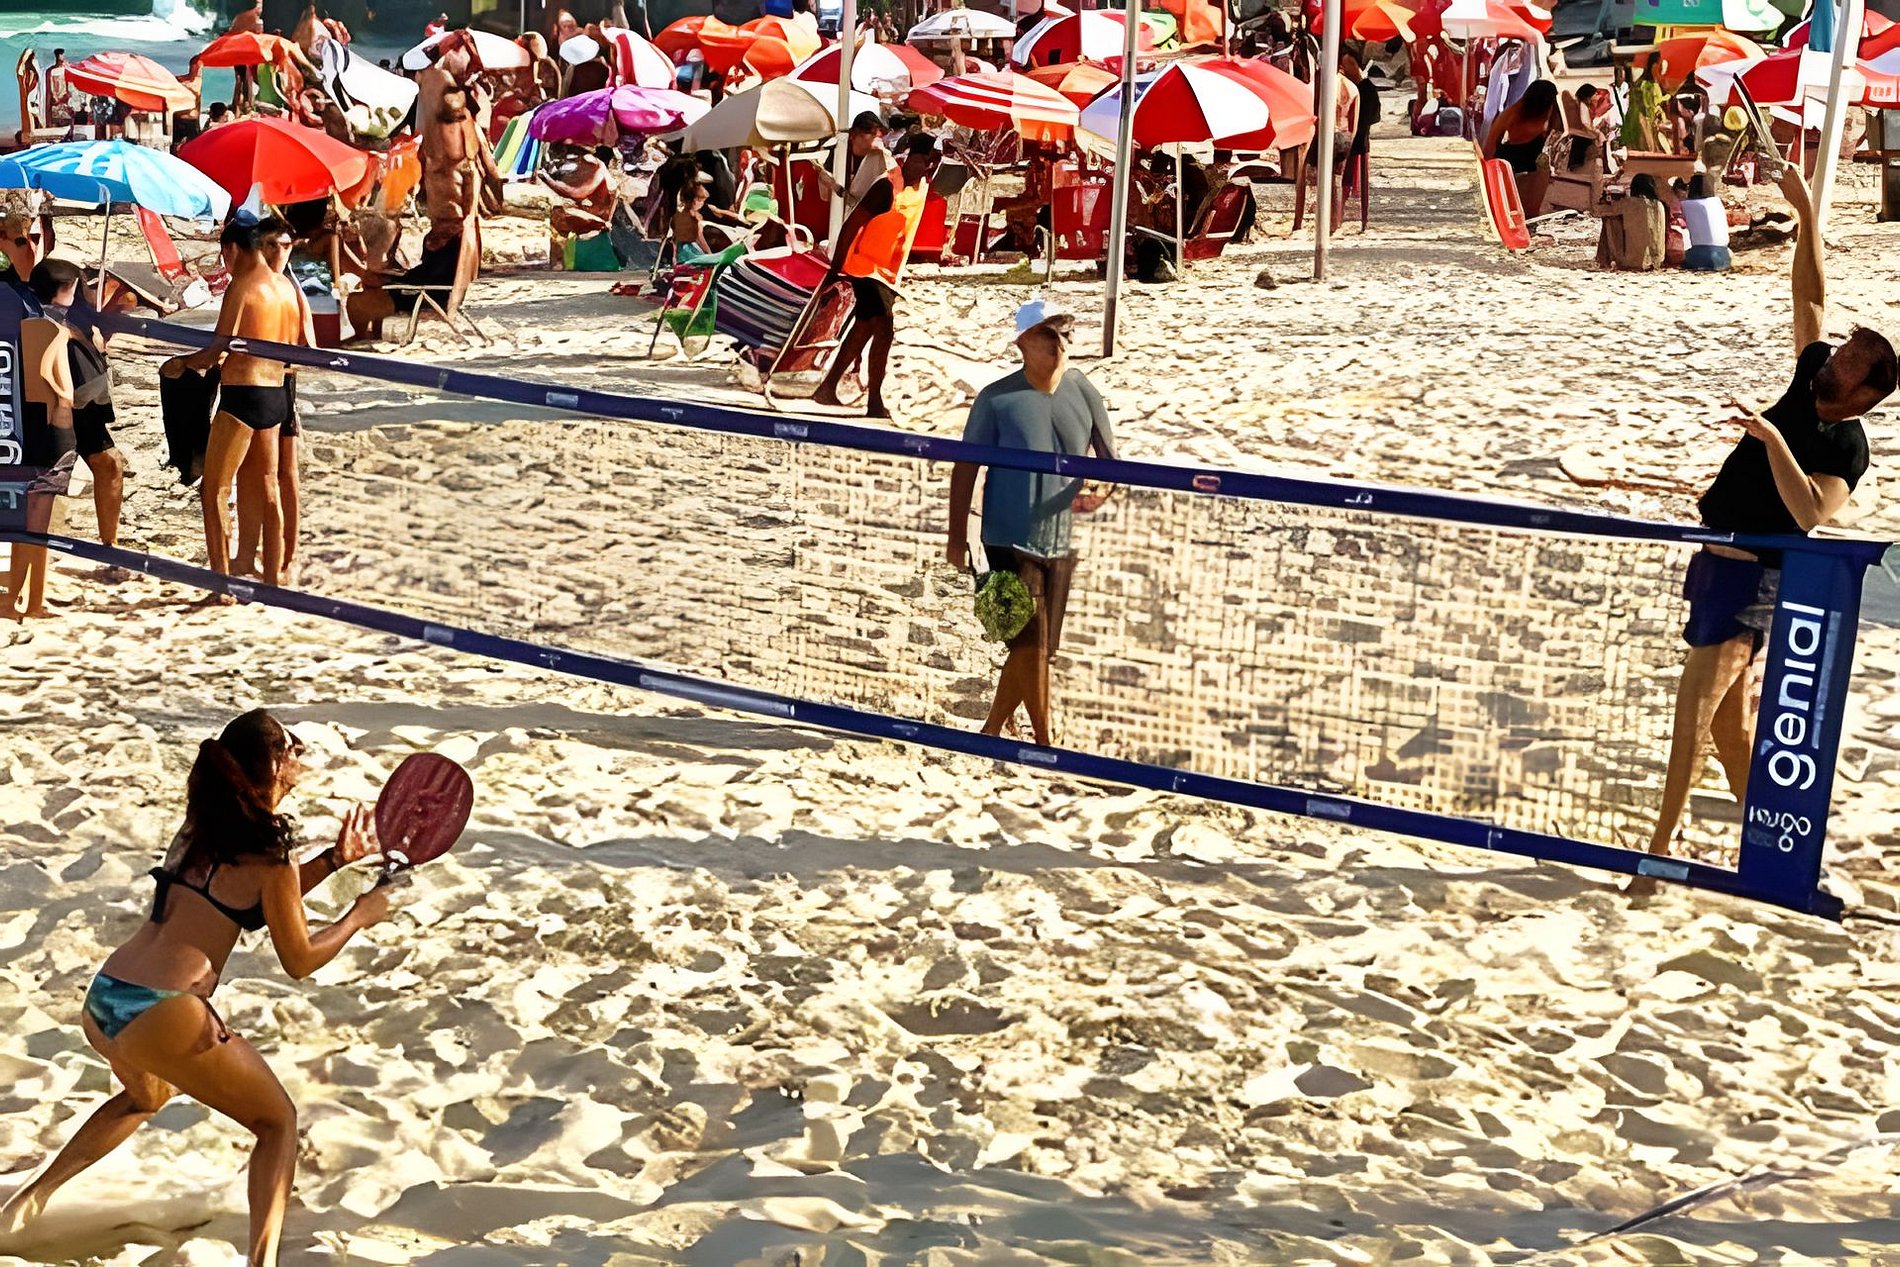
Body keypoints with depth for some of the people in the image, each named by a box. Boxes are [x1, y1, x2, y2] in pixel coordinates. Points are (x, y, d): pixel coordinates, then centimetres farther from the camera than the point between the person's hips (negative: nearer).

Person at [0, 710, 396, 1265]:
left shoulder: (201, 827, 14)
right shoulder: (269, 850, -8)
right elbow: (299, 960, -1)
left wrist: (336, 858, 23)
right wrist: (361, 914, 13)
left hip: (100, 1003, 8)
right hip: (164, 1015, -8)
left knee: (147, 1095, 40)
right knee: (277, 1121, 9)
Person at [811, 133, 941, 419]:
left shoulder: (923, 184, 3)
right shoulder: (888, 186, -20)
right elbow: (852, 224, -18)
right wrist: (835, 269, -19)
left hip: (889, 274, 9)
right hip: (866, 268, -9)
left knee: (863, 330, 15)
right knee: (884, 330, -18)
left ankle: (827, 389, 26)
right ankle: (875, 401, -15)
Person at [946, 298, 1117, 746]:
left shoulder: (1083, 391, 2)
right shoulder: (996, 399, -7)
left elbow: (1108, 457, 6)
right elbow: (966, 466, -3)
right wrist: (957, 536, -6)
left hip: (1060, 542, 5)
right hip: (1009, 541, -5)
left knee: (1036, 648, 12)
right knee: (1030, 644, -8)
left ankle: (992, 730, 29)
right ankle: (1045, 741, 3)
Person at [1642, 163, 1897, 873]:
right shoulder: (1810, 382, 8)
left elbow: (1810, 511, -30)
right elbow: (1811, 300, 12)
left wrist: (1776, 442, -36)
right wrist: (1806, 216, 7)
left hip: (1754, 578, -8)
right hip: (1718, 557, 8)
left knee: (1700, 697, -15)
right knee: (1728, 715, 11)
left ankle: (1662, 843, -15)